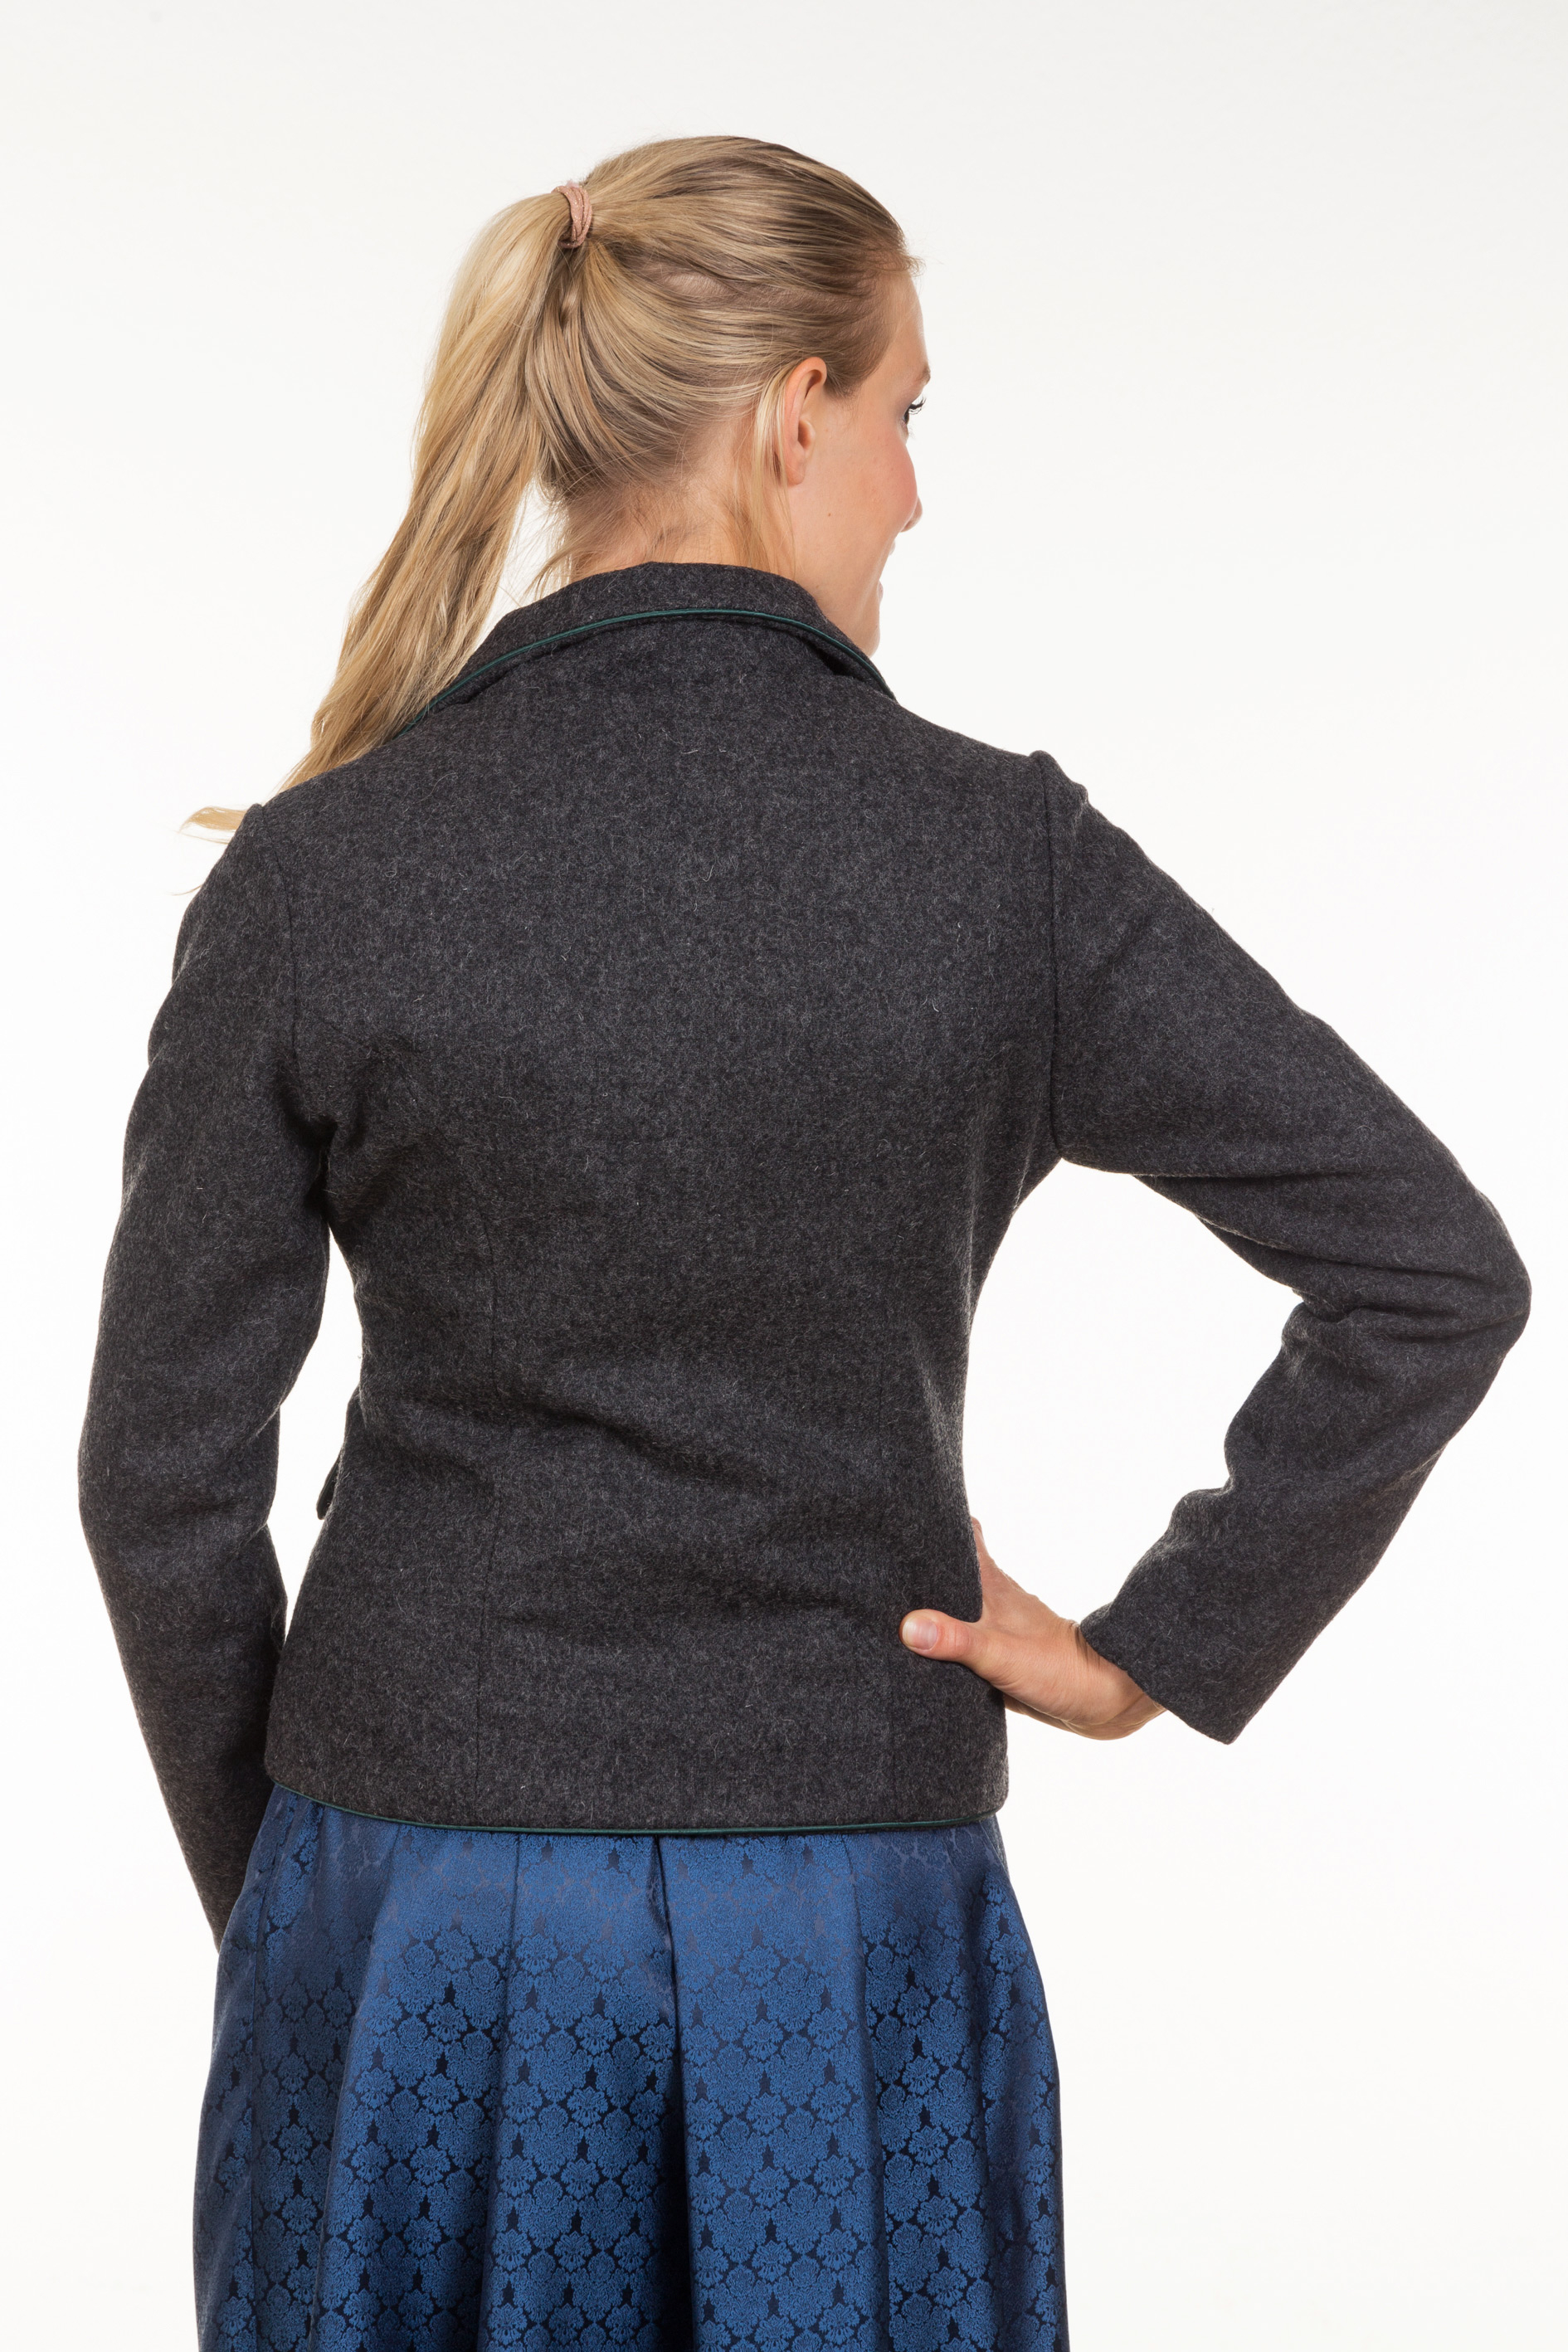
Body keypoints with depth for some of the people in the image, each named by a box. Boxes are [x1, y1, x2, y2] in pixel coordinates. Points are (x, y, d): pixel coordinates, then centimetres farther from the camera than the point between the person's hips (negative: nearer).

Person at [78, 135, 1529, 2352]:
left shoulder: (315, 869, -8)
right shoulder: (997, 852, -10)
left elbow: (163, 1473, -5)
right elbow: (1435, 1272, -11)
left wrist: (268, 1891, 9)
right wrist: (1157, 1650, -2)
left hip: (424, 1875, 1)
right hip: (853, 1907, 0)